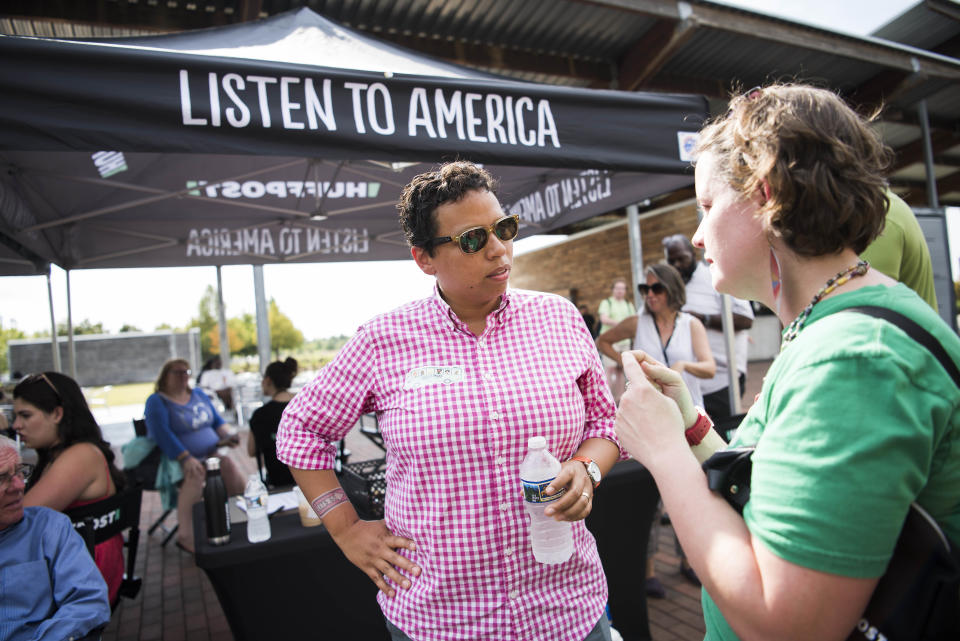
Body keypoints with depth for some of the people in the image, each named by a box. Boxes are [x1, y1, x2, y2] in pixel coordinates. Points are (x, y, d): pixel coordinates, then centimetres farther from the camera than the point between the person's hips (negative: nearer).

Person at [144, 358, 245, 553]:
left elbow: (217, 421, 18)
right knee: (197, 474, -34)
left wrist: (228, 435, -5)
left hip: (210, 455, 5)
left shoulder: (199, 395, 16)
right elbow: (162, 434, -16)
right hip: (176, 461, -4)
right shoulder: (157, 401, -2)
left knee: (230, 467, -25)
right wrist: (186, 458, -28)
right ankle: (185, 536, -32)